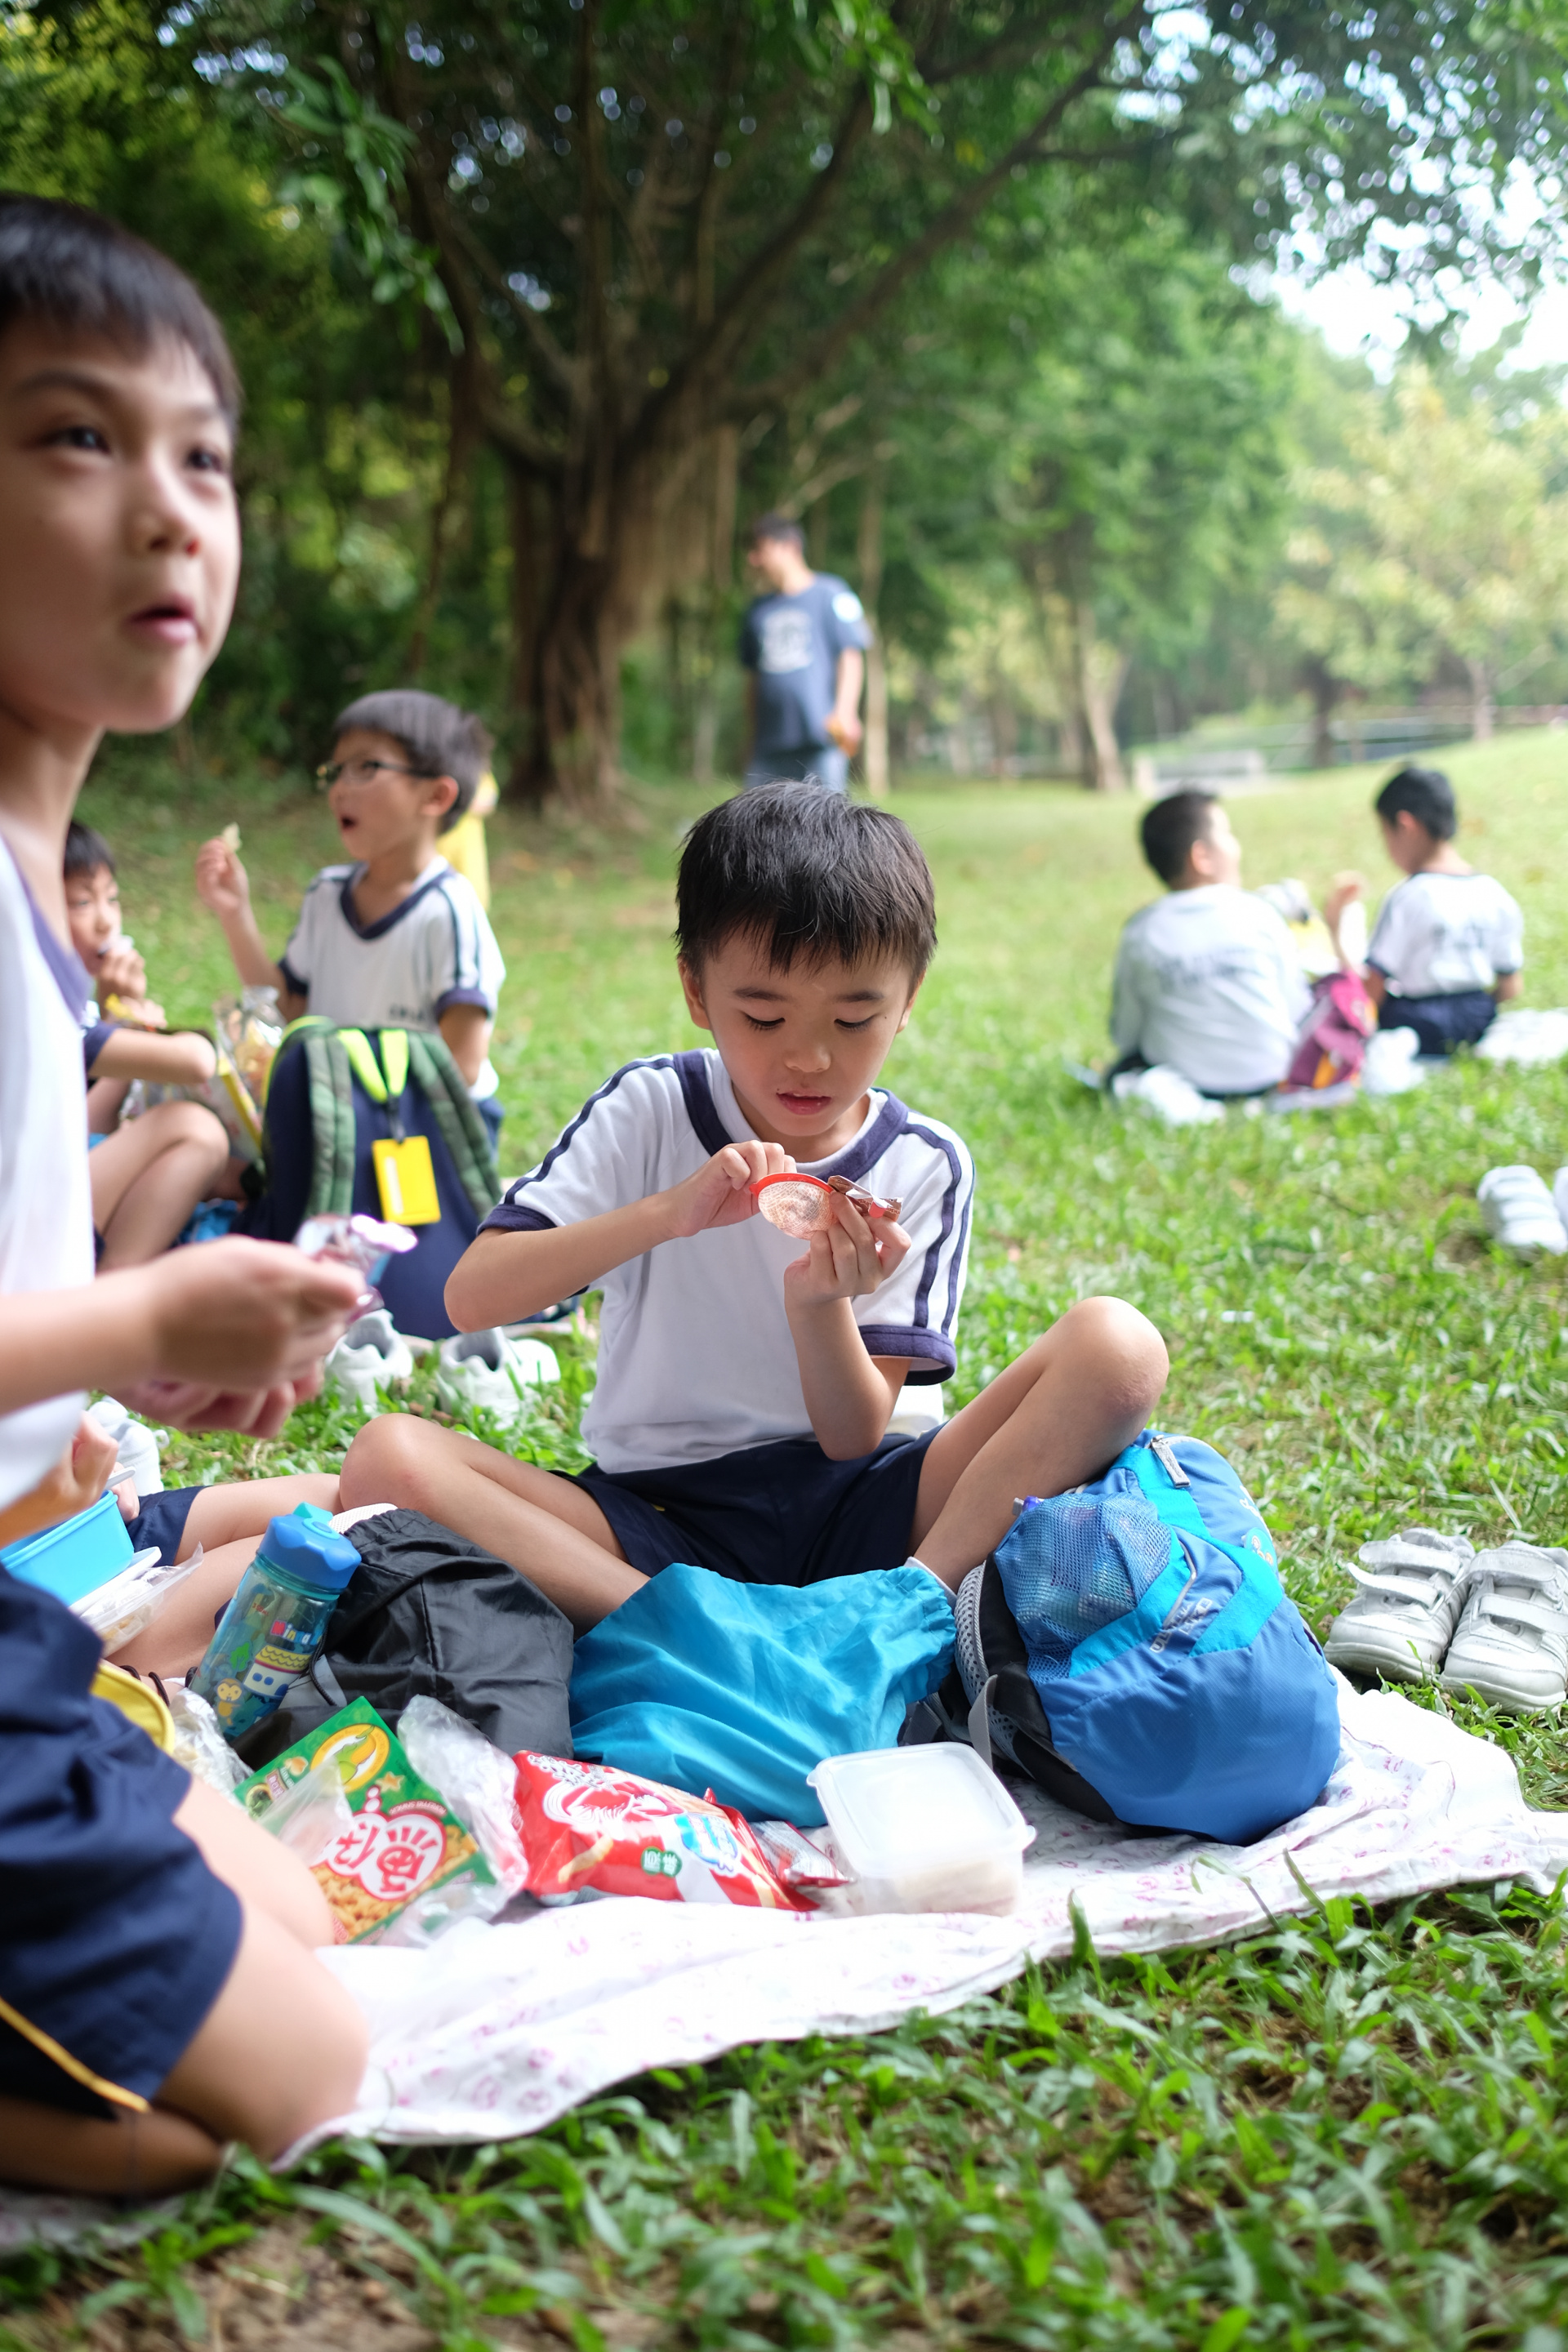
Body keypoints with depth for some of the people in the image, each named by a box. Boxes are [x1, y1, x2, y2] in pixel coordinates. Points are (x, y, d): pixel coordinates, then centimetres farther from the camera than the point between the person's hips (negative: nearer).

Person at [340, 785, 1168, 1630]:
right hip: (661, 1520, 0)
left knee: (1118, 1346, -20)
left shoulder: (924, 1167, -1)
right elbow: (471, 1297, -12)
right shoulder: (649, 1111, -1)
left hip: (851, 1519, 0)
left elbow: (854, 1437, -4)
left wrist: (819, 1303, -25)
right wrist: (666, 1213, -24)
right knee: (388, 1456, -27)